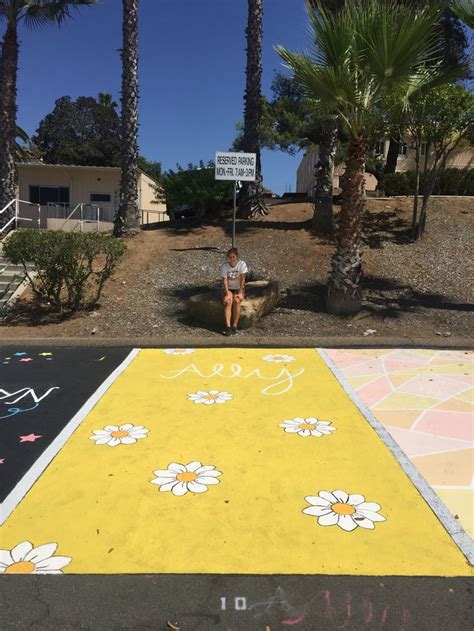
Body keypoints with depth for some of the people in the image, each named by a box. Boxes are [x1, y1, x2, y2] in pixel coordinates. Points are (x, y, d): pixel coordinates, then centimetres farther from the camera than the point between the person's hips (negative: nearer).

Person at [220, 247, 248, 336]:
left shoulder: (242, 264, -14)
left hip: (238, 289, 0)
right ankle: (228, 326, -34)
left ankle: (234, 326, -24)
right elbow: (225, 281, -16)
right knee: (228, 302, -29)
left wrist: (240, 293, -24)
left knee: (237, 301, -30)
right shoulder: (224, 266, -12)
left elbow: (242, 279, -17)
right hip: (227, 289, 0)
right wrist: (227, 294, -27)